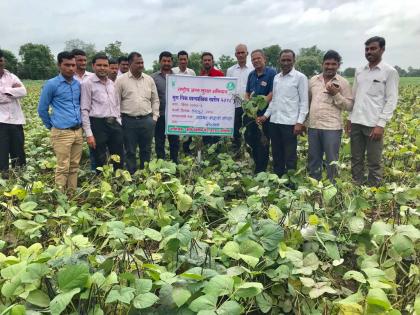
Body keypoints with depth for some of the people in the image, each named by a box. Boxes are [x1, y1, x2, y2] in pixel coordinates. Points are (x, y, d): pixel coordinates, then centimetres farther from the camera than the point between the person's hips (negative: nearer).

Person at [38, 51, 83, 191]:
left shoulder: (78, 84, 9)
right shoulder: (51, 84, -6)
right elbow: (42, 109, 1)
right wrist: (51, 126, 8)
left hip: (78, 131, 5)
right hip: (62, 133, -5)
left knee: (74, 167, 11)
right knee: (63, 168, -3)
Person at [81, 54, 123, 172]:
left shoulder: (112, 84, 13)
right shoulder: (88, 84, -6)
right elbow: (84, 110, -9)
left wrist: (119, 124, 11)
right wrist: (89, 134, -13)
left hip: (114, 124, 6)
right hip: (98, 125, -6)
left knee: (119, 159, 12)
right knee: (100, 161, 5)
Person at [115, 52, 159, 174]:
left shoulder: (149, 79, 9)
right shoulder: (121, 80, 0)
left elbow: (155, 100, 13)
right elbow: (116, 101, 1)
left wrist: (154, 117, 6)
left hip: (147, 120, 3)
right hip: (129, 120, -3)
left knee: (146, 150, 11)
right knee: (130, 151, 6)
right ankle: (131, 175, 16)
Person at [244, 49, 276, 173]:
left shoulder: (271, 73, -9)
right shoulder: (251, 74, 12)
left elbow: (272, 93, -16)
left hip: (263, 113, -7)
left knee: (262, 143, 1)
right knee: (249, 138, 14)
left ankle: (260, 171, 12)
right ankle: (257, 162, 35)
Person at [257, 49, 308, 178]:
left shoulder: (300, 77, -4)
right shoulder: (276, 78, 14)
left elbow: (304, 102, -7)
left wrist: (300, 122, -14)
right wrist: (266, 115, 10)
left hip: (290, 123, -6)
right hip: (274, 121, 6)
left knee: (290, 156, 1)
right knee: (276, 155, 13)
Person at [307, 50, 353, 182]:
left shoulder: (343, 83, -2)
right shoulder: (313, 80, 9)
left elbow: (349, 106, -4)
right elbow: (307, 101, 17)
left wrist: (336, 94, -16)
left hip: (332, 127, -4)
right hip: (313, 126, 4)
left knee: (331, 161, 4)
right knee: (313, 159, 13)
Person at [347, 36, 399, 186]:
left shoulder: (390, 72, -3)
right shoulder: (359, 71, 13)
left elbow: (391, 100, -7)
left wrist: (381, 124, -14)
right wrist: (350, 118, 11)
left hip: (373, 123, -5)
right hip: (356, 122, 5)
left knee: (374, 162, 2)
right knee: (356, 159, 11)